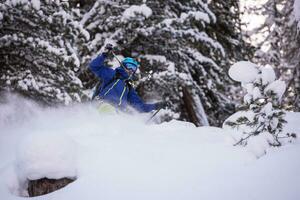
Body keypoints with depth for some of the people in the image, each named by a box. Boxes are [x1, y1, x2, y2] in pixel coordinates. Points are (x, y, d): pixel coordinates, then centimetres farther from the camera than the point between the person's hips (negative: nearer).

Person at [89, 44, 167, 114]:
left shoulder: (129, 89, 35)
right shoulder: (111, 74, 21)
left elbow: (140, 106, 32)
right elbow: (94, 66, 11)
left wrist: (156, 106, 22)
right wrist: (104, 55, 0)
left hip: (116, 113, 5)